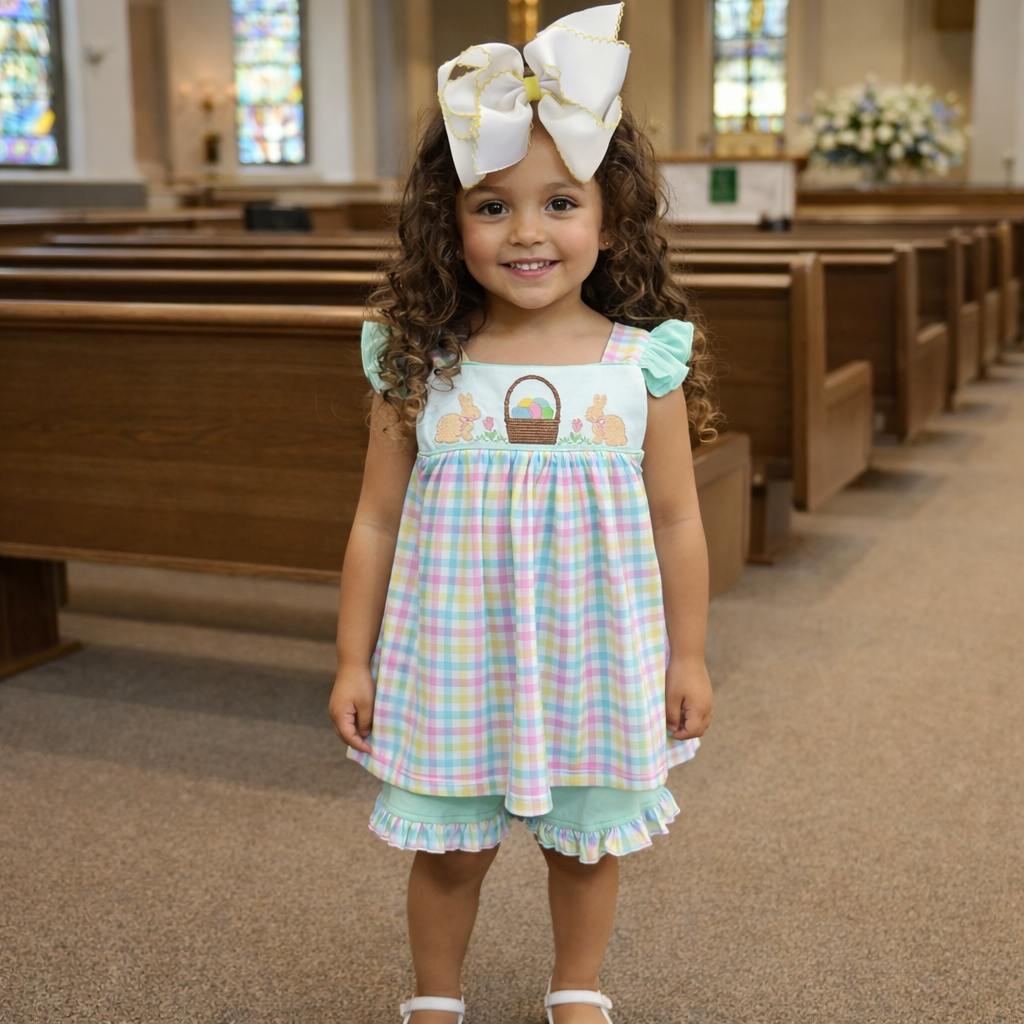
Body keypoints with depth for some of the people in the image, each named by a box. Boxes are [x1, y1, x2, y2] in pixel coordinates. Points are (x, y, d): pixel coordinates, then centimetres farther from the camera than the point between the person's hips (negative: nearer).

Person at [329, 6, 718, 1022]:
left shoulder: (644, 364, -7)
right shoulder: (419, 368, -7)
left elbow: (677, 525, 1)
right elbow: (376, 523, 0)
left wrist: (686, 657, 6)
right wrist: (353, 660, 3)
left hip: (593, 662, 1)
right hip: (453, 663, 0)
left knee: (587, 843, 17)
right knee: (450, 850, 13)